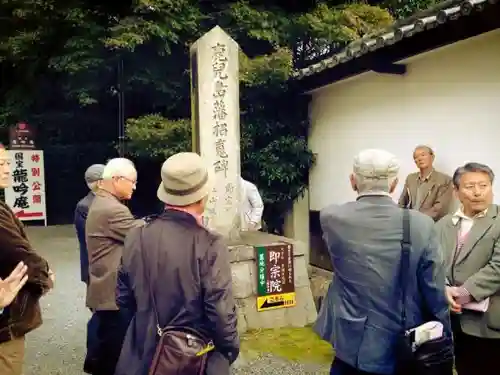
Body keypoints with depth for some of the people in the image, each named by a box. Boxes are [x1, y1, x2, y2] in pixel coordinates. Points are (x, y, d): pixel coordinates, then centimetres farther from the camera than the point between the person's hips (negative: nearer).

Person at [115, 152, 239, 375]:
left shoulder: (136, 238, -8)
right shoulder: (210, 245, -23)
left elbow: (123, 298, 3)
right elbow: (221, 312, -20)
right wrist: (231, 348, -2)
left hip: (146, 355, 4)